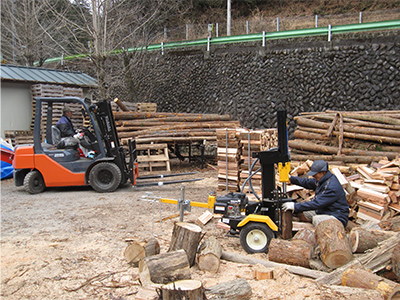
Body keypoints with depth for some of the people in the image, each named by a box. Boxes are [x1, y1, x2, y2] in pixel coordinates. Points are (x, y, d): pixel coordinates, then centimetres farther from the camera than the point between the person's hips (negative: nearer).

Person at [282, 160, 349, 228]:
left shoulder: (332, 186, -27)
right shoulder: (322, 180, 3)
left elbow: (317, 203, -31)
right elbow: (307, 182, 19)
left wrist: (295, 206, -30)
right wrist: (291, 178, 9)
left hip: (338, 218, -10)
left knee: (316, 219, -32)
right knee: (306, 212, 12)